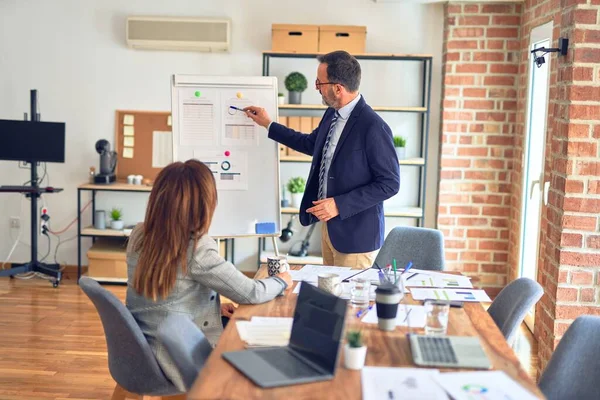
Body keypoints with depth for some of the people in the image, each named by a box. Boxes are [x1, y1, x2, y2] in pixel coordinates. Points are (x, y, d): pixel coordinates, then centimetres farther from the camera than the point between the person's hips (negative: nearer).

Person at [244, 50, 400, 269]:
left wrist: (340, 205, -22)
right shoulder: (332, 114, 3)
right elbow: (311, 144, 23)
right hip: (328, 225, 8)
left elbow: (390, 183, -19)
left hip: (355, 233, -8)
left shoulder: (373, 127, -23)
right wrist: (268, 124, 23)